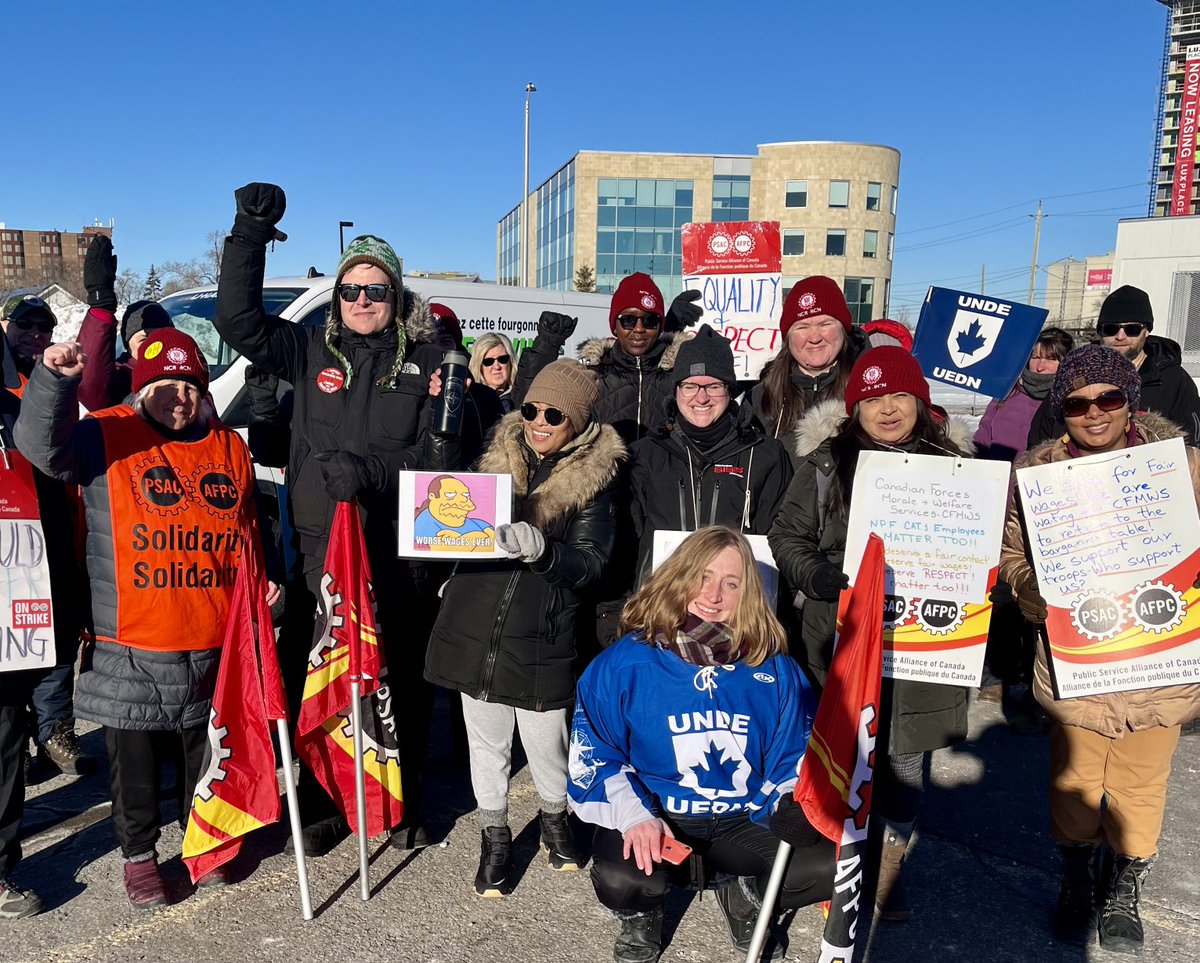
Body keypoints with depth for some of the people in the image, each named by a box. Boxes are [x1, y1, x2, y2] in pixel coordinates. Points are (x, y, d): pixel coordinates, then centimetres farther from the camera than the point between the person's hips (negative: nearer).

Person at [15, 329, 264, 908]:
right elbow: (42, 445, -21)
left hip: (212, 642, 3)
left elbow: (248, 529, 18)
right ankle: (138, 853, 31)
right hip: (130, 646, -3)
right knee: (134, 755, 11)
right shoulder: (107, 437, -2)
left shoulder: (229, 448, 9)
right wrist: (56, 380, -36)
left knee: (205, 748, 18)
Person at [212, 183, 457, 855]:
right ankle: (322, 804, 26)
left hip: (401, 552, -1)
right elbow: (239, 320, 1)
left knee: (406, 679, 8)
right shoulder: (312, 352, 9)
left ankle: (405, 800, 27)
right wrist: (251, 234, -5)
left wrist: (369, 470, -16)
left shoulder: (427, 360, 3)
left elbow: (441, 454, -3)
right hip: (322, 548, 1)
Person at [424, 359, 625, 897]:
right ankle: (494, 835, 33)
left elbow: (591, 562, -12)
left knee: (546, 741, 9)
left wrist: (544, 550, -31)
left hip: (541, 636, -2)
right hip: (477, 626, 3)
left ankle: (554, 817, 40)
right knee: (486, 741, 12)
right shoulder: (498, 458, 7)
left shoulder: (592, 480, -3)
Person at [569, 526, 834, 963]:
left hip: (745, 824, 2)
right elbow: (596, 756, -6)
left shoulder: (772, 669, -2)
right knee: (619, 880, -33)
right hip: (657, 822, -2)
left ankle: (746, 898, 13)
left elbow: (794, 755, 6)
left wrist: (793, 804, -14)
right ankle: (641, 916, 9)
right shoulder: (625, 663, -9)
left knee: (832, 864, -20)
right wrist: (634, 815, -22)